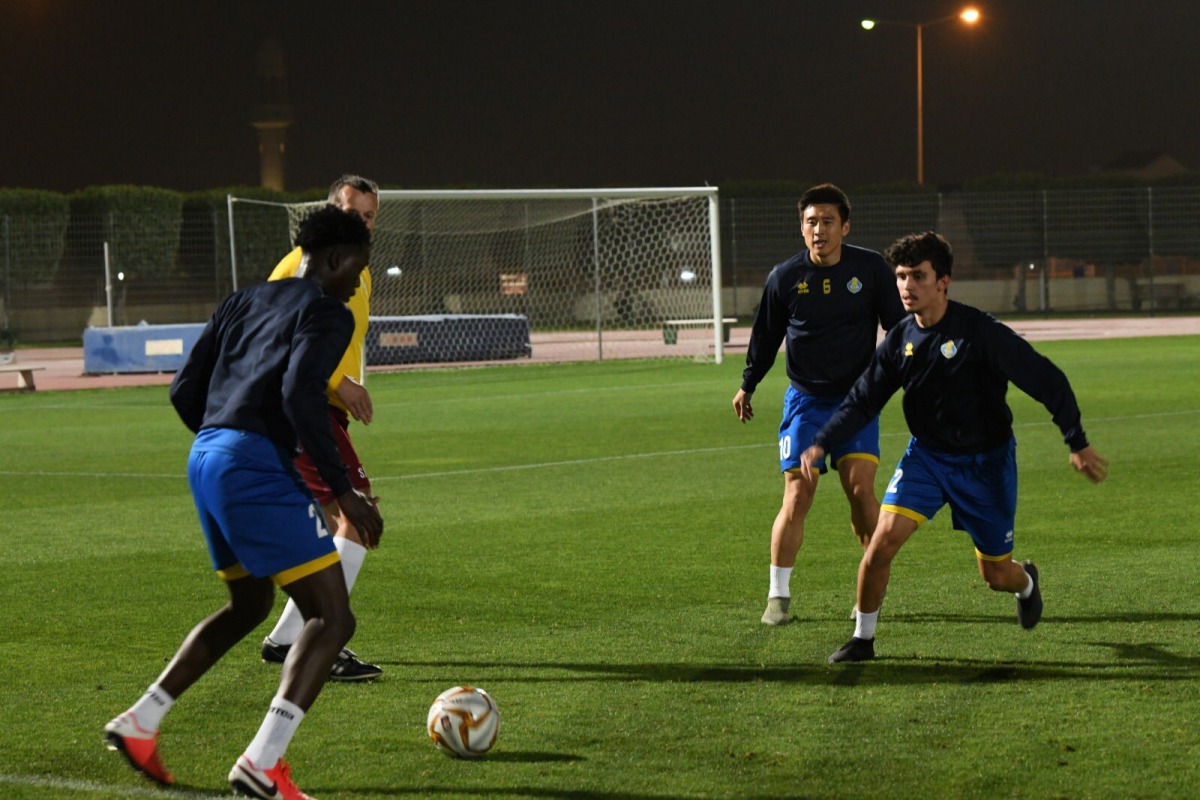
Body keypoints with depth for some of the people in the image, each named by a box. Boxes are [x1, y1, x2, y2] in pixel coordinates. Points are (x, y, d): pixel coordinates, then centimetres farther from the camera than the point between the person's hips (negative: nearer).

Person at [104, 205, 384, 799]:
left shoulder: (243, 303, 22)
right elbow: (301, 397, -18)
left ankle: (139, 723, 25)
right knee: (332, 617, -6)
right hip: (257, 465, -9)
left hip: (204, 459, 9)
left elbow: (185, 391, 18)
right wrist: (343, 492, -13)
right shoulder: (326, 313, -2)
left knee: (249, 605, 29)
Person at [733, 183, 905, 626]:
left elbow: (897, 325, 6)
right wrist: (748, 386, 14)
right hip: (805, 401, 0)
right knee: (797, 496, -7)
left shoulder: (871, 268, -4)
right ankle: (778, 596, 3)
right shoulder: (785, 277, -4)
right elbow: (766, 335, 10)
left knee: (860, 488, -10)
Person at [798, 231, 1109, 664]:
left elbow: (1047, 380, -18)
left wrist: (1078, 443, -20)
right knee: (884, 537, -17)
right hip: (926, 455, 3)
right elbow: (862, 400, 1)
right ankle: (862, 638, 0)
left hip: (986, 462, -3)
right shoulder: (899, 341, -6)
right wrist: (822, 443, -14)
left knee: (996, 574, 7)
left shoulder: (981, 332, -21)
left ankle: (1026, 582, 46)